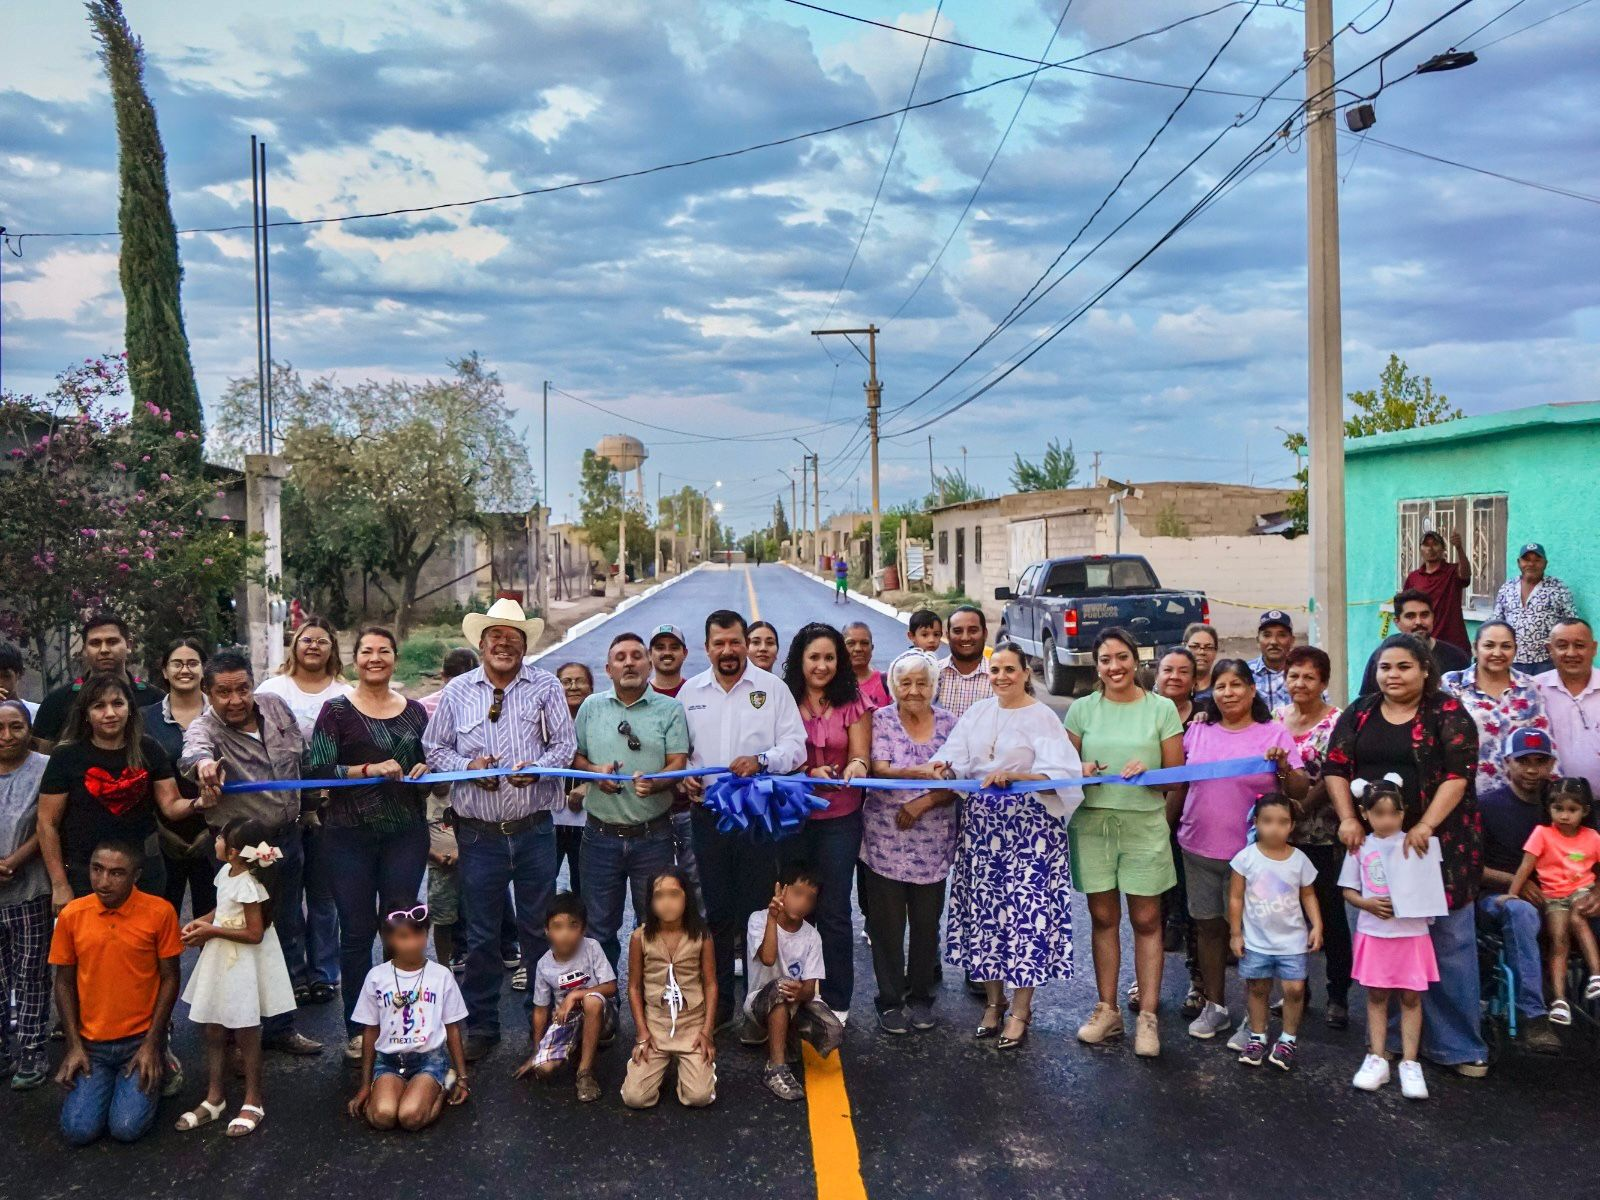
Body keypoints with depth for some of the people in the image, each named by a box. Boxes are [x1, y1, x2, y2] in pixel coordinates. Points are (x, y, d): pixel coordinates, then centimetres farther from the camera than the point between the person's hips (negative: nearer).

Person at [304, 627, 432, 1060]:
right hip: (350, 834, -3)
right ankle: (356, 1030, 16)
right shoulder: (337, 710, 0)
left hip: (406, 832, 3)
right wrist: (369, 770, -20)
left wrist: (424, 769, -3)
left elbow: (431, 761, 20)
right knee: (357, 931, 3)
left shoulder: (415, 711, 10)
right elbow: (315, 769, -9)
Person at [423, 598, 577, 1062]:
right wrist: (467, 767, -9)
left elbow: (565, 743, 2)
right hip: (479, 833, 0)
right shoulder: (457, 692, 4)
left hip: (534, 830, 0)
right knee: (481, 935, 8)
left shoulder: (546, 687, 2)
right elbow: (435, 748, 9)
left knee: (541, 929, 8)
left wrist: (537, 768, -17)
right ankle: (479, 1026, 21)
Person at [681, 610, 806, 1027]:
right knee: (717, 910, 10)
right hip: (709, 812, 3)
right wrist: (685, 774, -4)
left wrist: (761, 761, -21)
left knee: (757, 909, 1)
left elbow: (795, 746, -5)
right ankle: (718, 1001, 21)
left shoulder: (772, 687, 0)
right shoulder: (690, 691, 10)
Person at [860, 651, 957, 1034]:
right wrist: (919, 772, -31)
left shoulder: (948, 723, 5)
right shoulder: (881, 720, 0)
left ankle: (921, 996, 25)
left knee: (926, 922, 8)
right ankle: (890, 1000, 16)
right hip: (885, 840, -1)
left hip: (933, 842, 2)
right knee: (887, 923, 3)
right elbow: (879, 771, -13)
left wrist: (924, 803, -15)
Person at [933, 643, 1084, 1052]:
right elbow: (954, 763, 5)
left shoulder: (1042, 718, -4)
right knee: (984, 909, 8)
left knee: (1026, 910, -3)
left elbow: (1055, 775, -14)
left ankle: (1020, 1010, 10)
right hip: (981, 824, 5)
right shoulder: (978, 713, 11)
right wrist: (943, 769, -17)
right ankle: (993, 1001, 24)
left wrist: (1012, 777, -28)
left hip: (1028, 827, -5)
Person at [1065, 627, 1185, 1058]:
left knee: (1146, 920, 2)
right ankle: (1107, 1010, 18)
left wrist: (1146, 771, -18)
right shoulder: (1082, 709, 6)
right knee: (1103, 917, 8)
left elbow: (1176, 774, 2)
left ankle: (1147, 1016, 9)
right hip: (1092, 822, 2)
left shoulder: (1162, 709, 1)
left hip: (1144, 823, -1)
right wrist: (1080, 771, -11)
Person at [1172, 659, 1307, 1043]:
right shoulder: (1198, 731, 6)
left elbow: (1299, 793, -5)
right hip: (1199, 849, 3)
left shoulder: (1274, 734, -3)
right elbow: (1179, 785, 15)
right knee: (1208, 925, 11)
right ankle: (1214, 1007, 25)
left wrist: (1283, 766, -23)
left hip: (1251, 851, -3)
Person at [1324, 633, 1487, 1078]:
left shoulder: (1448, 713, -1)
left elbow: (1458, 773, -9)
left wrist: (1425, 826, -17)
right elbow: (1335, 767, 6)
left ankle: (1457, 1045, 10)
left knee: (1449, 944, 1)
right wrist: (1348, 818, -7)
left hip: (1438, 844, -3)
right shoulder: (1359, 713, 9)